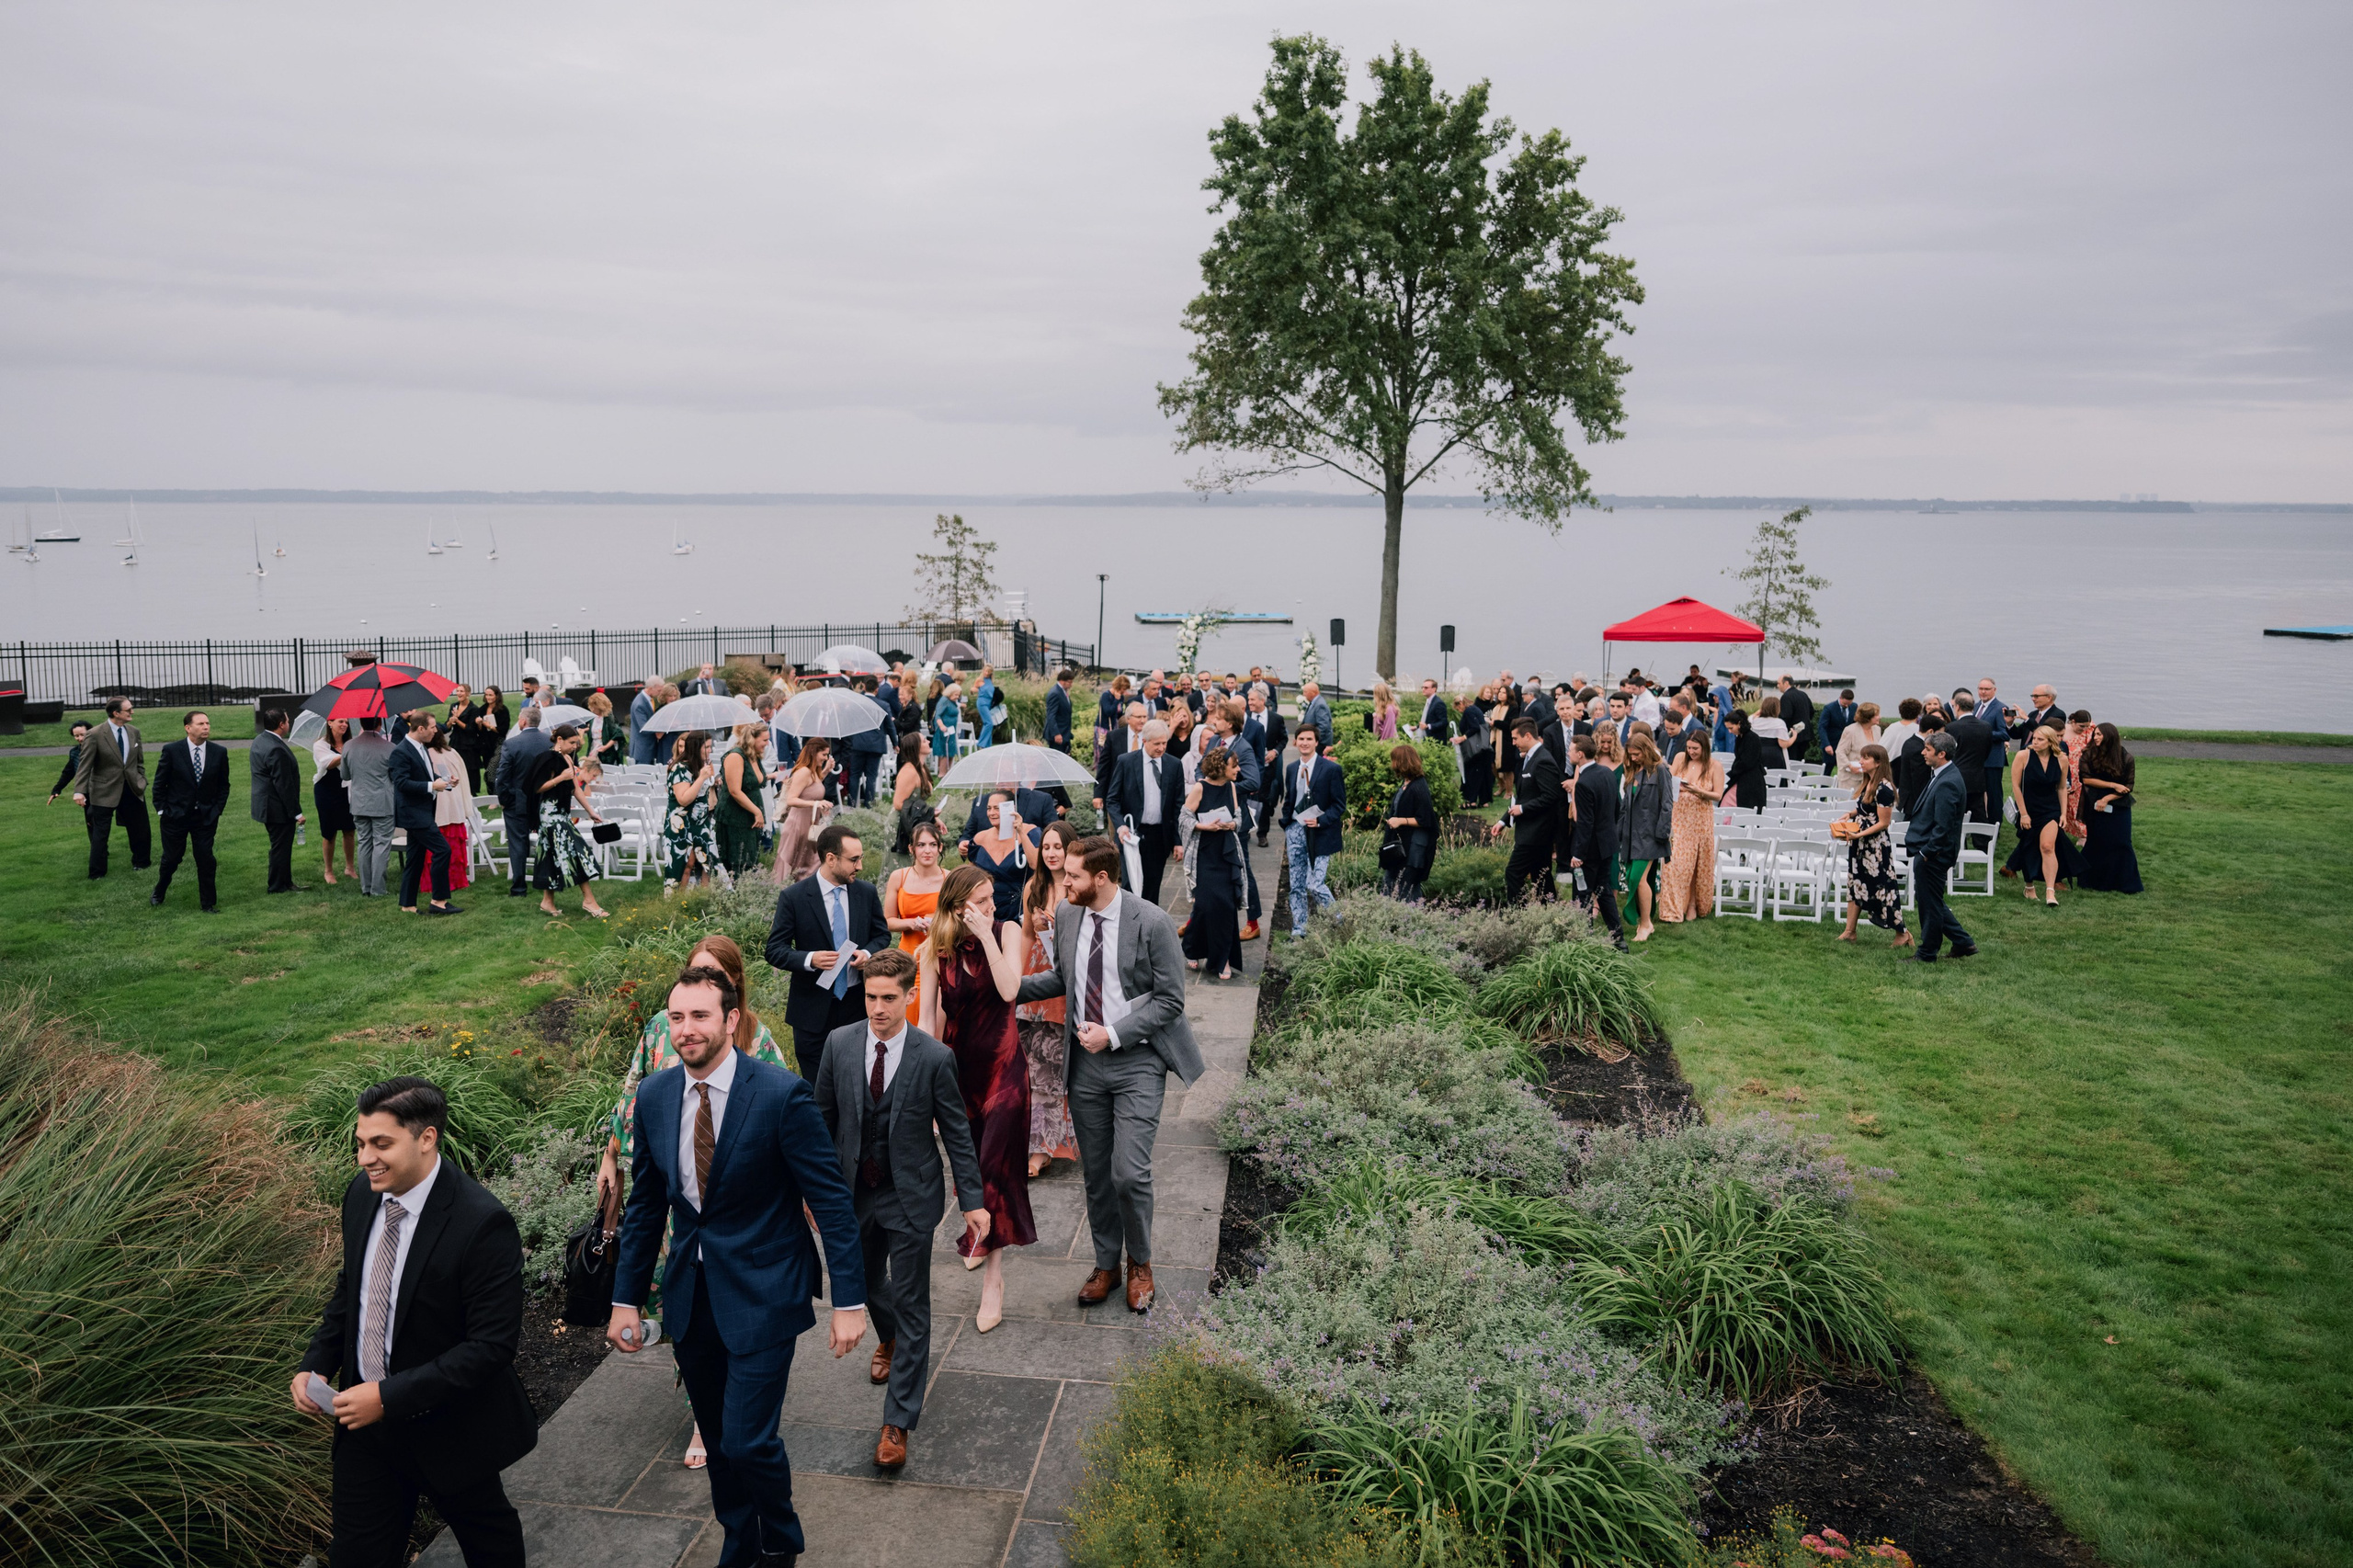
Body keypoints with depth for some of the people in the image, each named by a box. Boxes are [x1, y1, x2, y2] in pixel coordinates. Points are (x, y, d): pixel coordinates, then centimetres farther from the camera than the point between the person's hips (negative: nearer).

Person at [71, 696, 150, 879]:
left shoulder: (134, 731, 3)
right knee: (100, 834, 3)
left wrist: (142, 781, 8)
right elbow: (85, 765, -14)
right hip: (105, 792, -5)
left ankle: (140, 863, 33)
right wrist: (79, 791, -21)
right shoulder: (95, 735, -14)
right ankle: (97, 874, 12)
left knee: (139, 829, 13)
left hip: (131, 789, 5)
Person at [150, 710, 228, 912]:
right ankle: (159, 892, 35)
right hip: (175, 815, -1)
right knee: (171, 858, 9)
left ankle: (208, 903, 10)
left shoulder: (219, 752, -1)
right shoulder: (172, 751, -8)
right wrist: (161, 810, -2)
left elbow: (223, 785, 7)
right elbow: (159, 784, 0)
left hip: (206, 817, 1)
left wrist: (217, 810, 2)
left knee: (206, 860, -1)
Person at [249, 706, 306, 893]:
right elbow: (284, 785, -24)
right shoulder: (276, 749, -25)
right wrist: (296, 813, -18)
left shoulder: (259, 740, 8)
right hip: (278, 808, -10)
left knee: (280, 847, 19)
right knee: (280, 848, 1)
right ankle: (278, 886, 10)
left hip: (266, 806, 10)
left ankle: (285, 883, 28)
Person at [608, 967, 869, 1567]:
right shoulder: (654, 1096, -2)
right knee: (717, 1437, 17)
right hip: (691, 1291, 5)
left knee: (748, 1439, -7)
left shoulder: (781, 1094, -18)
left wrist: (850, 1300, -16)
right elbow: (645, 1202, 9)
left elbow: (831, 1198, -15)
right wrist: (627, 1298, 9)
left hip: (761, 1290, -5)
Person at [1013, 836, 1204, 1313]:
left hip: (1137, 1062, -5)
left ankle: (1140, 1263, 17)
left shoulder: (1152, 922, -15)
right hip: (1085, 1061, 5)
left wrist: (1113, 1035, -17)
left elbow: (1169, 1000, -12)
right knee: (1095, 1172, 12)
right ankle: (1106, 1265, 31)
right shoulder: (1066, 915, 2)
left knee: (1130, 1173, -10)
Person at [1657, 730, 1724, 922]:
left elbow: (1718, 795, -7)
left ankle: (1694, 905, 20)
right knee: (1675, 861, -5)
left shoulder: (1715, 766, -6)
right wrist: (1676, 786, -16)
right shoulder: (1680, 758, 1)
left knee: (1698, 863, 6)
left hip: (1701, 819, -1)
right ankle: (1673, 908, -1)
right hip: (1679, 817, 1)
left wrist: (1699, 792, -23)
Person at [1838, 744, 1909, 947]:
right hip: (1861, 845, 9)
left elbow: (1883, 823, -19)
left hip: (1876, 845, -9)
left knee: (1881, 887, -2)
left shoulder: (1883, 788, -21)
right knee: (1855, 884, 13)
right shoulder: (1867, 782, 7)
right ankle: (1849, 931, 20)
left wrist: (1859, 834, -25)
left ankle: (1902, 933, 12)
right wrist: (1850, 815, 2)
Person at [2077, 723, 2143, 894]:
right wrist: (2113, 785, -14)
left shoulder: (2126, 758, -7)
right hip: (2095, 807, 1)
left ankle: (2124, 882, 8)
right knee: (2096, 843, 5)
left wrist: (2107, 798, -15)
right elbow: (2086, 778, -11)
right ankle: (2096, 881, 16)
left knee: (2120, 843, -3)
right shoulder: (2089, 754, -5)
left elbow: (2128, 787, -5)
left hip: (2118, 807, -1)